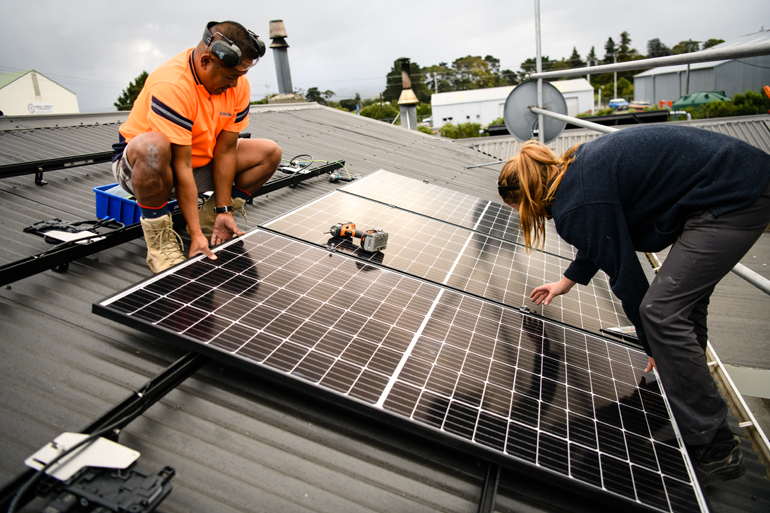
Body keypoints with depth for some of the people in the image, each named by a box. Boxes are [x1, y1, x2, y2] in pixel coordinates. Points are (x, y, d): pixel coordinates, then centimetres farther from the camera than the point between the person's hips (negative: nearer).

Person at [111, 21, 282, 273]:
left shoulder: (238, 84, -11)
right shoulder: (172, 86, -30)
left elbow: (225, 151, -11)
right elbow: (182, 165, -33)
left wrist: (223, 211, -14)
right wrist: (196, 235, -33)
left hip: (200, 162, 6)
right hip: (138, 165, -6)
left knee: (269, 152, -6)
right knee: (153, 147, -42)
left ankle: (208, 221, -1)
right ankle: (159, 240, -19)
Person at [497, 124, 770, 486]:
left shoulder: (577, 206, -21)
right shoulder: (577, 168, 9)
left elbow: (625, 273, -13)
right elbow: (606, 238, 24)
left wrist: (655, 349, 1)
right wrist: (565, 282, 36)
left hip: (736, 198, -10)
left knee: (662, 310, -11)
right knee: (683, 300, 16)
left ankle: (711, 447, 2)